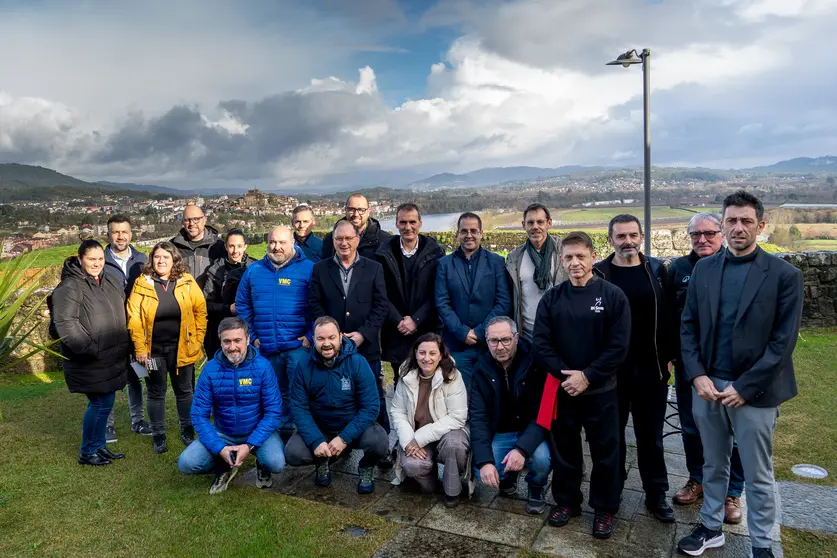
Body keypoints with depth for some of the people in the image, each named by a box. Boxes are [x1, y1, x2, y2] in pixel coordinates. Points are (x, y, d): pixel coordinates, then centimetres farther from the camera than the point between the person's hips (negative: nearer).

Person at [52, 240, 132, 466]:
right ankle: (87, 452, 18)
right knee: (100, 403, -1)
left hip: (111, 357, 7)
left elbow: (123, 311, 19)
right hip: (89, 361, -7)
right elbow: (65, 323, -21)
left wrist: (126, 344, 13)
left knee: (106, 401, 15)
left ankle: (99, 446, 32)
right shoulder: (70, 286, -15)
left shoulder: (110, 280, 9)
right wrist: (90, 349, -23)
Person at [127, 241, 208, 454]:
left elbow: (200, 311, -1)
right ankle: (158, 435, 25)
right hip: (153, 350, 0)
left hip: (182, 348, 0)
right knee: (156, 393, 11)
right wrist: (140, 348, -10)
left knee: (185, 391, 12)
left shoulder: (187, 282, -2)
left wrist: (197, 339, -6)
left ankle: (187, 431, 28)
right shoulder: (142, 283, -2)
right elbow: (134, 318, -5)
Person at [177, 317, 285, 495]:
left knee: (276, 463, -29)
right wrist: (219, 448, -20)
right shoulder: (210, 369, -11)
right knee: (186, 463, -19)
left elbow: (274, 412, -15)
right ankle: (224, 469, 13)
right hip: (222, 433, 2)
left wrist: (250, 445, -24)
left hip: (258, 431, -2)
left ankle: (262, 466, 9)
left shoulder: (262, 366, -16)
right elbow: (199, 415, -9)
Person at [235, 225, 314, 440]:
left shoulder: (308, 269, -5)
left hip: (298, 345, -4)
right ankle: (282, 434, 32)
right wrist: (252, 336, 6)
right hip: (267, 348, 5)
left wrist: (311, 336, -13)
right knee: (276, 394, 17)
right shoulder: (253, 271, 8)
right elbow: (242, 305, 13)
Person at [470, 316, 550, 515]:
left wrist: (523, 448, -33)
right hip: (499, 434, 2)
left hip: (532, 432, -2)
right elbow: (478, 416, -11)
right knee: (484, 473, -22)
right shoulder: (482, 368, -7)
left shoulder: (535, 362, -17)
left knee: (541, 459, -32)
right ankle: (508, 476, 17)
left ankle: (536, 488, 6)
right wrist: (484, 460, -23)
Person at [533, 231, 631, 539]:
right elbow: (542, 343, -2)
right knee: (564, 448, 14)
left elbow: (619, 346, -11)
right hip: (562, 388, 2)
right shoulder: (552, 298, 0)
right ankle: (566, 501, 32)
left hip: (601, 390, -2)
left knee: (605, 451, 10)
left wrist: (587, 376, -15)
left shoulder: (613, 296, -7)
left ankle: (605, 508, 28)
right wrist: (565, 374, -14)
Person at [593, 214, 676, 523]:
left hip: (651, 369, 1)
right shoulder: (599, 274, -3)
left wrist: (668, 356, -1)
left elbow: (669, 315, 3)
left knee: (651, 435, 12)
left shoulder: (657, 270, 2)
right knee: (612, 434, 11)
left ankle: (656, 495, 24)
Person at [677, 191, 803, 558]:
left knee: (758, 476, 11)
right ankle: (711, 528, 35)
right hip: (707, 386, 3)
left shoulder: (784, 274, -6)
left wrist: (744, 387, -14)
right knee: (713, 466, 18)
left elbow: (783, 341, -9)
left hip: (753, 391, -3)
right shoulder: (703, 269, 4)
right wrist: (697, 376, -7)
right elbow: (688, 327, 5)